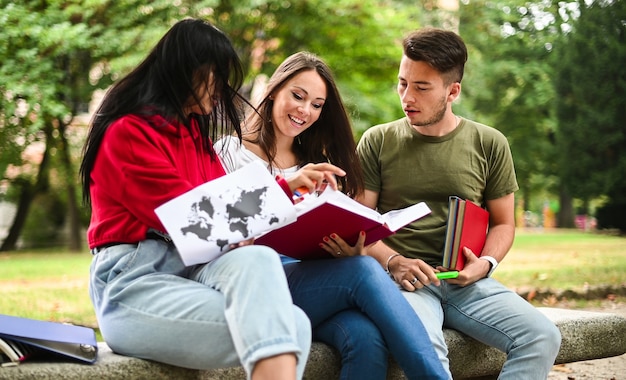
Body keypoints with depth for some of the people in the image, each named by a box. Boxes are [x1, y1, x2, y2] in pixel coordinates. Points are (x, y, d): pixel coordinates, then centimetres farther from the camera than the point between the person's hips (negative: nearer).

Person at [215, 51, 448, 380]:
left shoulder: (318, 166, 27)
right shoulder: (231, 152, 11)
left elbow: (332, 240, 15)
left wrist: (350, 250, -10)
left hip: (315, 281, 4)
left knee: (366, 338, -34)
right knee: (364, 270, -33)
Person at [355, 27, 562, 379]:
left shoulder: (489, 144, 10)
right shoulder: (378, 142, 7)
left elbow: (503, 223, 15)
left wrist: (485, 264, -6)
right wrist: (393, 261, -14)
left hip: (466, 282, 3)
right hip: (405, 279, -2)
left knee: (543, 337, -22)